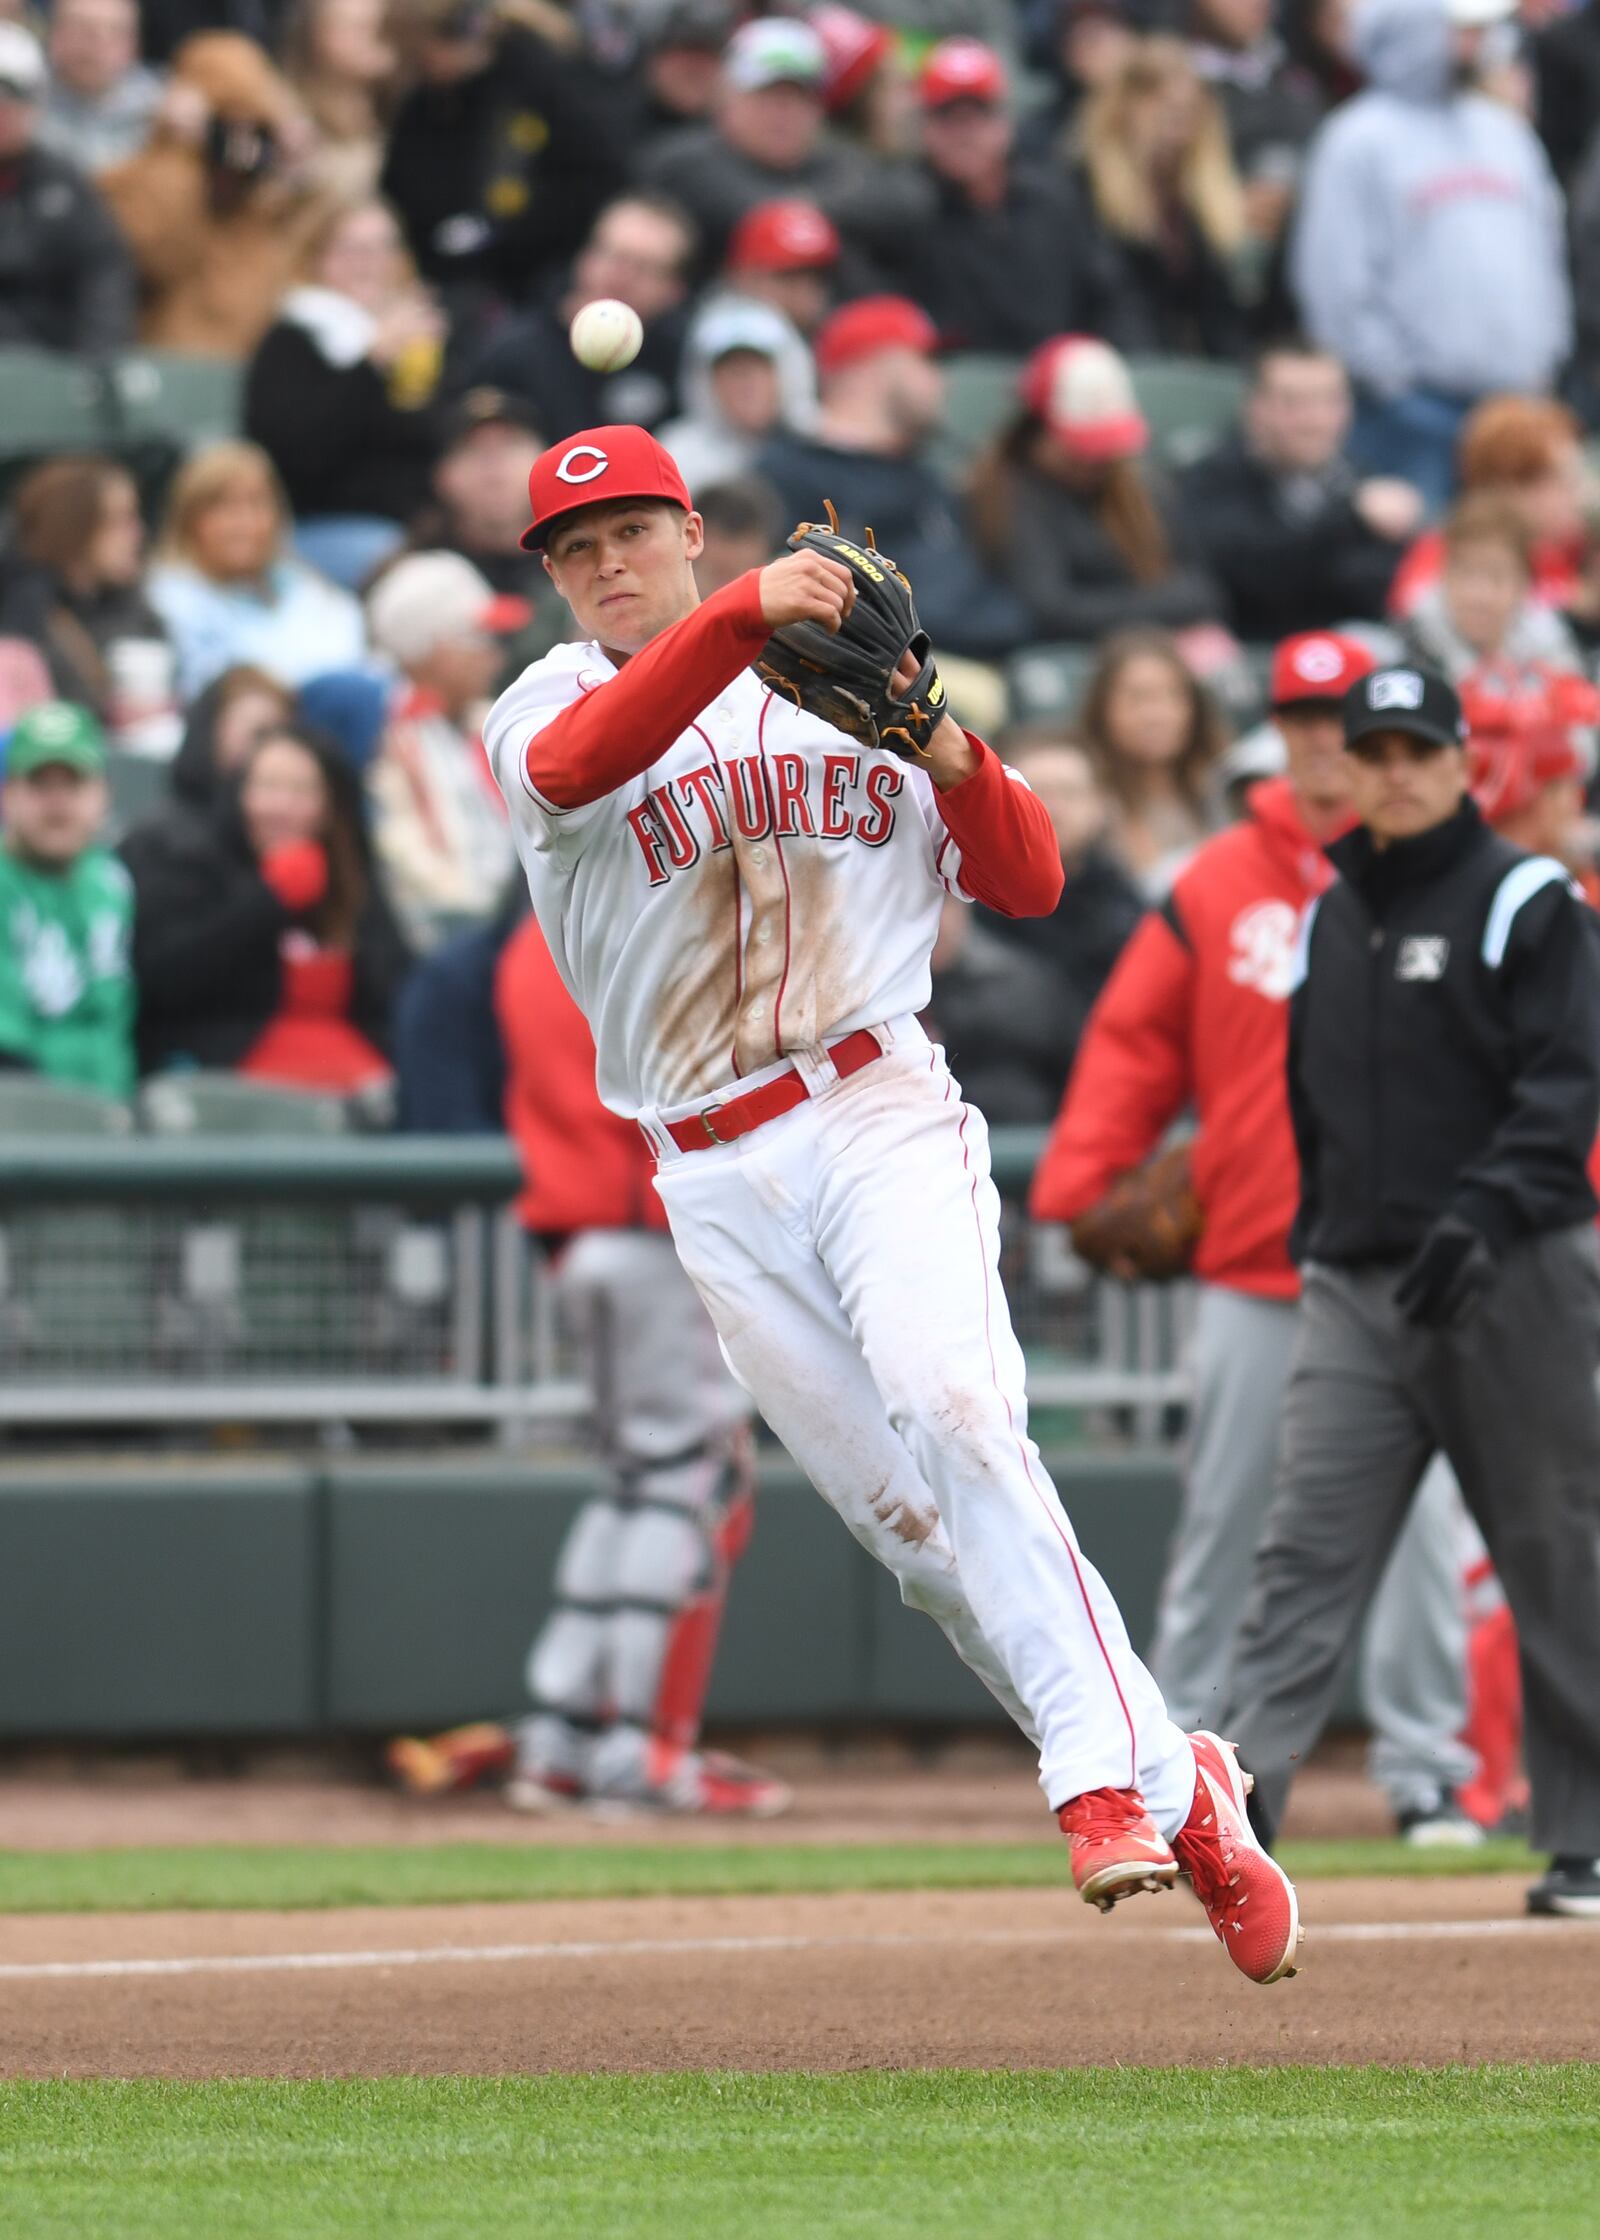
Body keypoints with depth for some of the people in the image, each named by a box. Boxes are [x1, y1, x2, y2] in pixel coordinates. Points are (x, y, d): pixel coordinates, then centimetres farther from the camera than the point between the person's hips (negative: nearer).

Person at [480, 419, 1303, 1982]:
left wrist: (953, 759, -10)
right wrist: (744, 616, -32)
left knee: (953, 1409, -26)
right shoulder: (551, 704, 8)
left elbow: (1029, 883, 10)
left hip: (875, 1113, -2)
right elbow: (580, 761, -19)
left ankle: (1108, 1778, -33)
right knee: (913, 1530, -1)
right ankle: (1177, 1789, 9)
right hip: (715, 1185, 2)